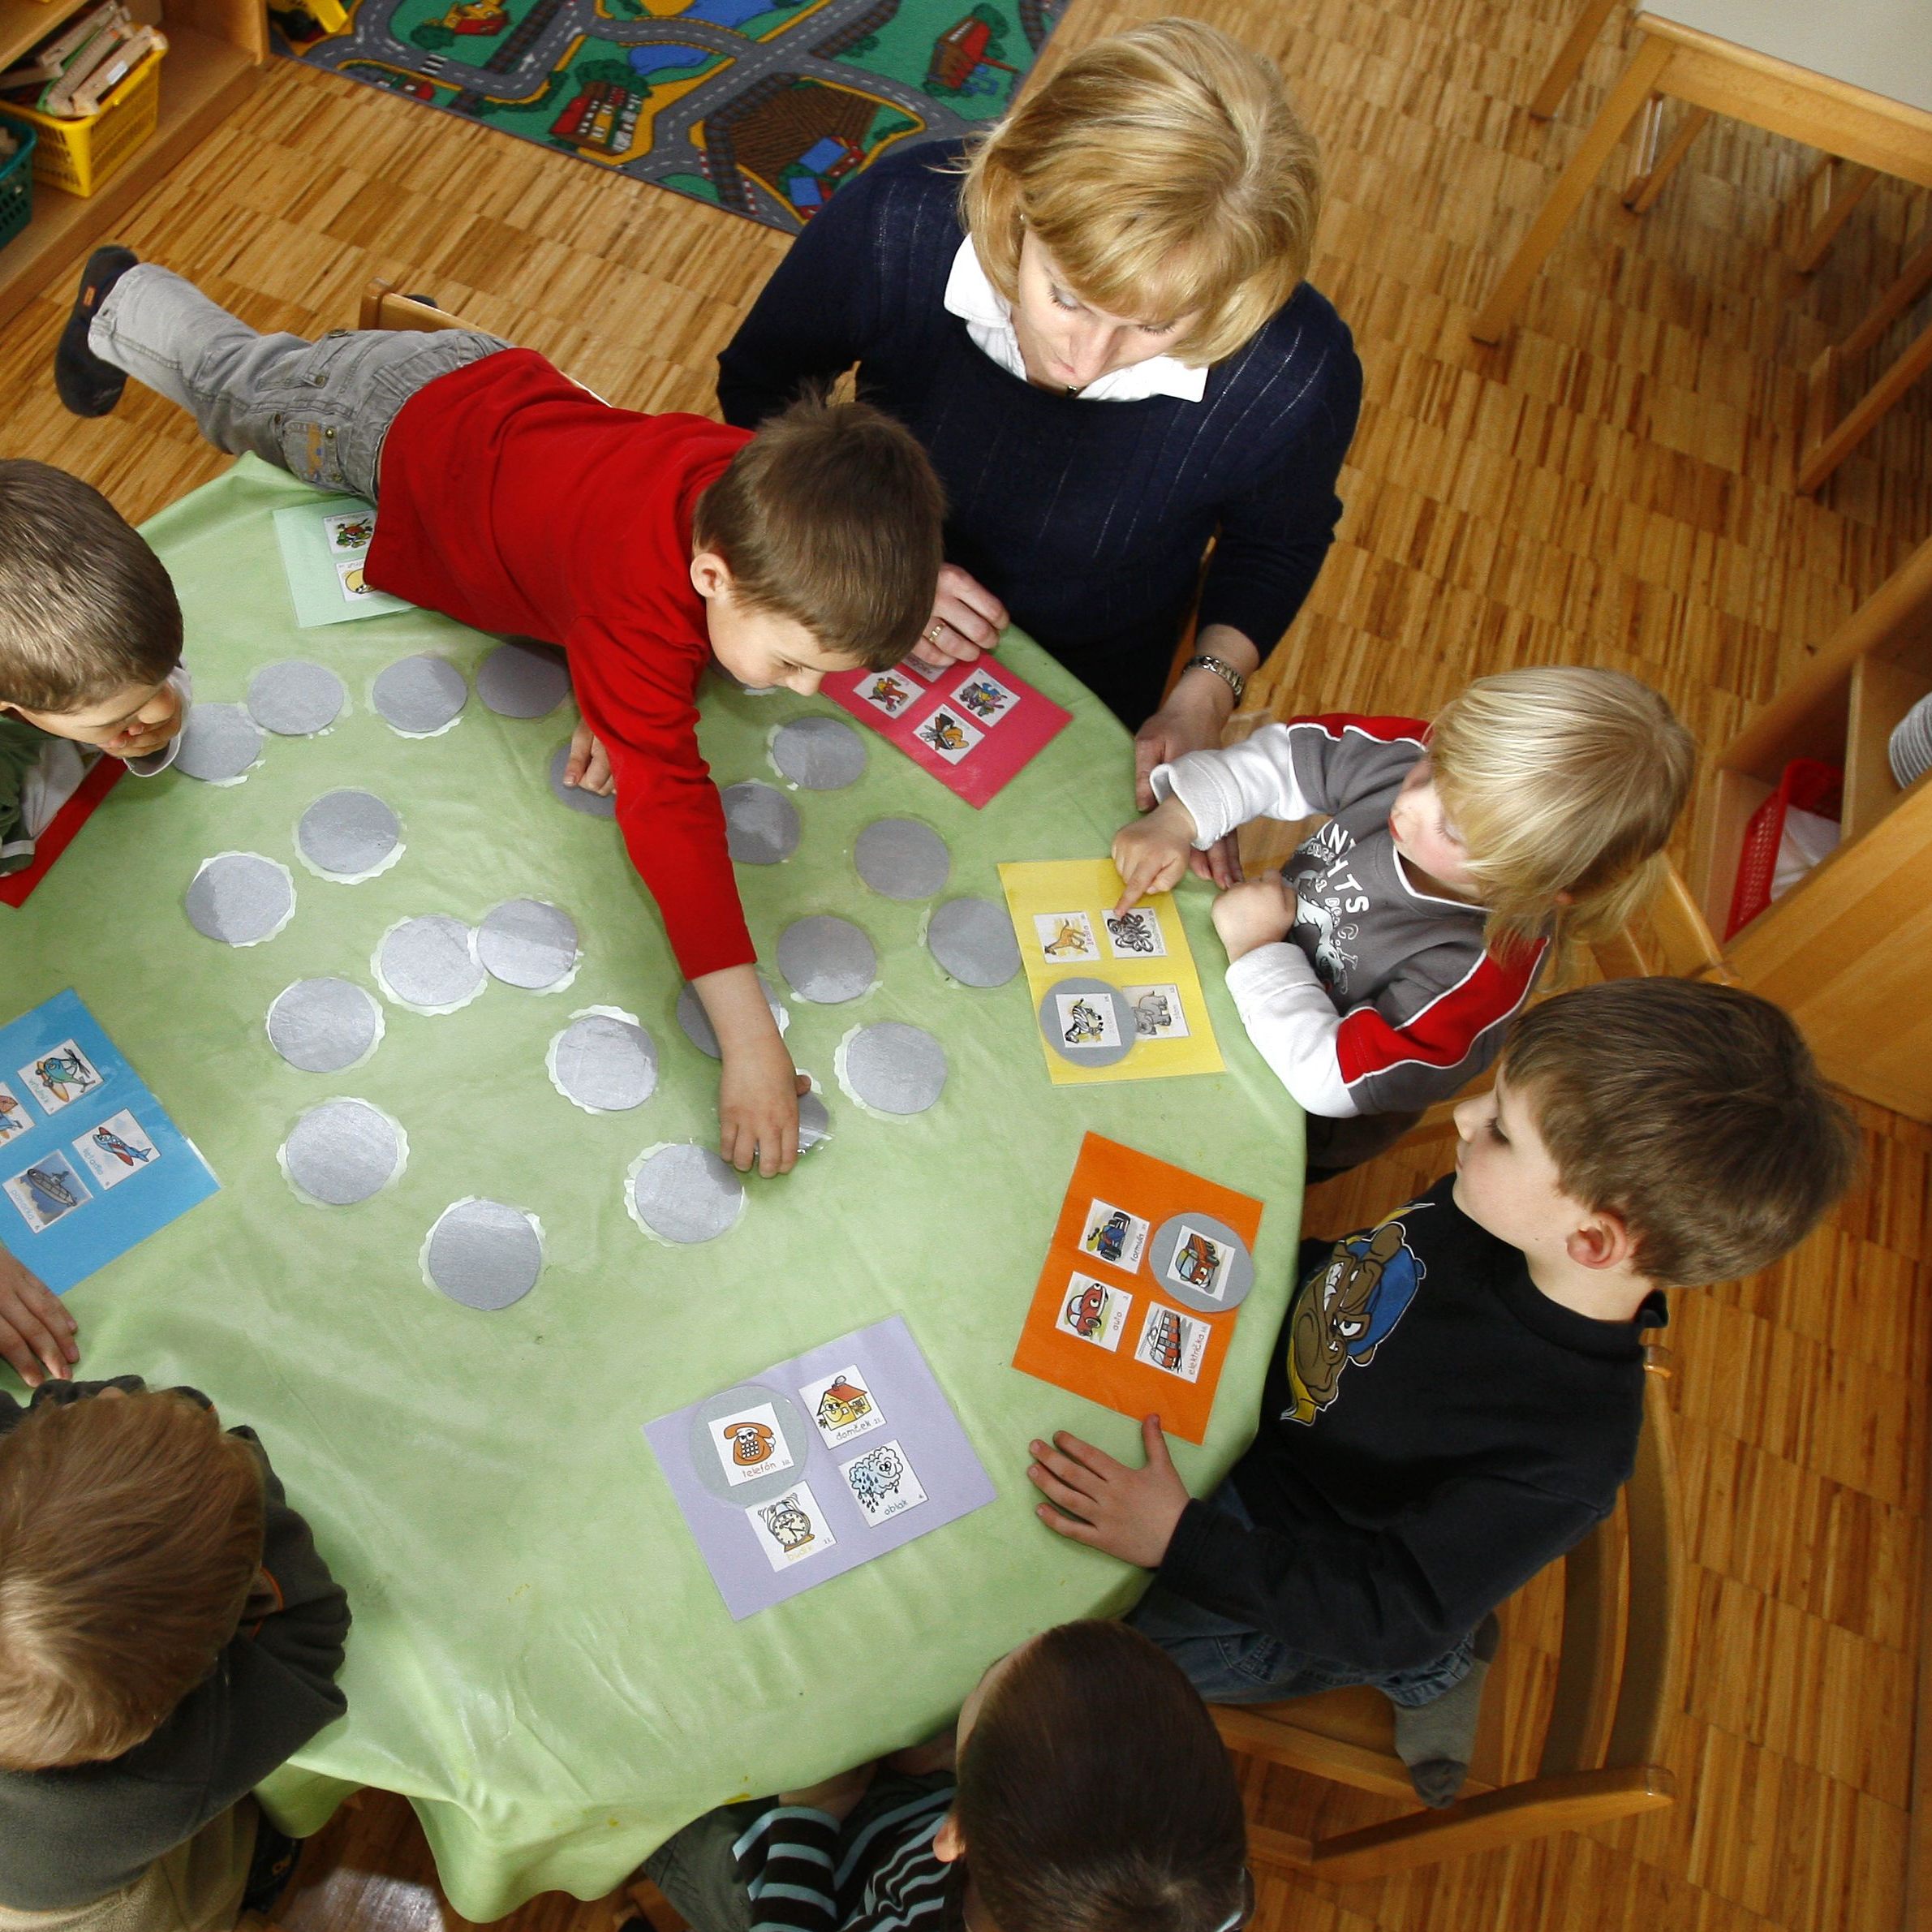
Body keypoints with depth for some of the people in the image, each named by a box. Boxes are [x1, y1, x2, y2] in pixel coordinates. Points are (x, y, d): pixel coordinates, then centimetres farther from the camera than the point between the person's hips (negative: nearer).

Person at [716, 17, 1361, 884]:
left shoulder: (1297, 377, -32)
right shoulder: (895, 221, -33)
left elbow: (1275, 543, -7)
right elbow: (758, 386, -12)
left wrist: (1206, 693, -21)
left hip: (1087, 696, 0)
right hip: (863, 613, 1)